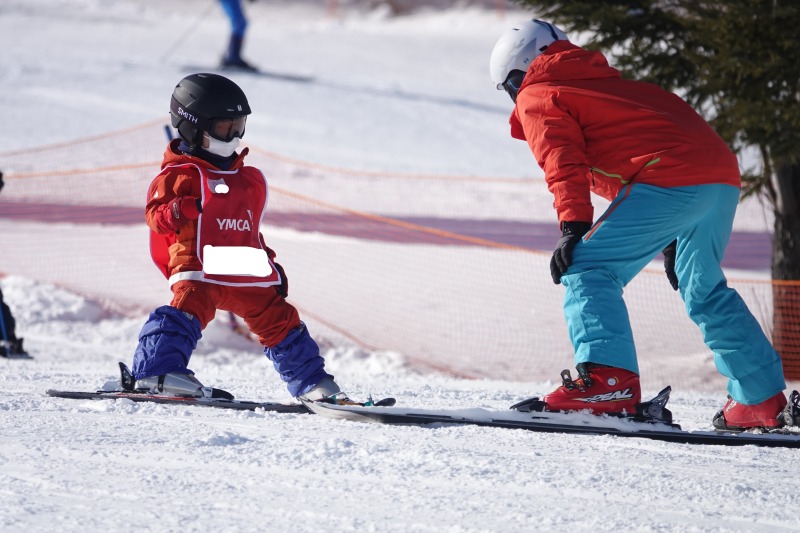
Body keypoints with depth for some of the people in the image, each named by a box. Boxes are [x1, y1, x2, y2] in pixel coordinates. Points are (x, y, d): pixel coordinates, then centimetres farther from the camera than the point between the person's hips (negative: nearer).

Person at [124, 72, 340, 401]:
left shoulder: (249, 180, 23)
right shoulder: (180, 174, 1)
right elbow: (156, 215, -10)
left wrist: (271, 265, 26)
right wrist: (182, 209, -30)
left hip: (247, 275, 6)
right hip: (198, 270, -6)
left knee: (278, 320, 7)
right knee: (190, 306, -29)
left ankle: (311, 383, 18)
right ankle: (157, 371, -34)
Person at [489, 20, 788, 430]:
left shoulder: (537, 99, 11)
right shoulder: (604, 83, 36)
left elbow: (564, 163, -6)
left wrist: (573, 228, -15)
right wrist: (672, 241, 38)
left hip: (671, 181, -9)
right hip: (724, 179, 9)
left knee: (587, 270, -8)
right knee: (705, 291, 25)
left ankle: (608, 378, -25)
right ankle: (762, 399, 29)